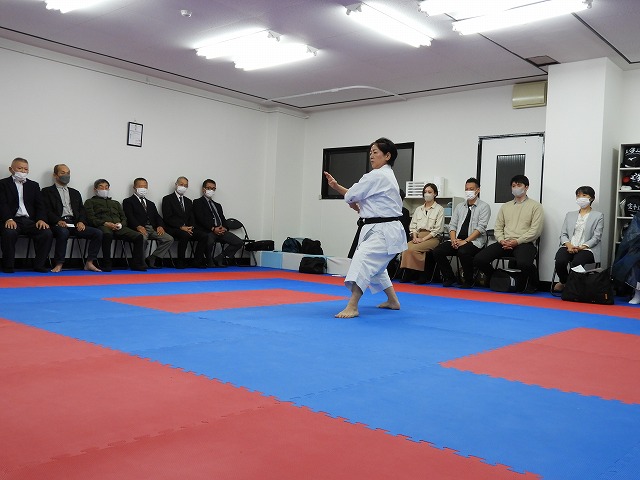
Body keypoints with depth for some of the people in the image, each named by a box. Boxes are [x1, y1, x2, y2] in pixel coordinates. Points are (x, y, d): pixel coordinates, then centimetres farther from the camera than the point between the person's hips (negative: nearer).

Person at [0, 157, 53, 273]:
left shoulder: (34, 185, 21)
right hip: (13, 220, -3)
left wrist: (41, 219, -7)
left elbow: (40, 205, 13)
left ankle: (39, 265, -12)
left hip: (30, 220, 3)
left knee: (47, 233, -24)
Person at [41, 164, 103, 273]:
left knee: (98, 233, -17)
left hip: (74, 223, 5)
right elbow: (47, 211, -1)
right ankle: (59, 264, -27)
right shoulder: (47, 191, 12)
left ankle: (89, 263, -12)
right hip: (58, 224, -5)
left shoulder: (75, 193, 27)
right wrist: (58, 221, -19)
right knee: (63, 232, -40)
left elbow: (82, 210, 18)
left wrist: (81, 221, -4)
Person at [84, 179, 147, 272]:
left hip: (119, 228, 4)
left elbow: (124, 218, 23)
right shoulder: (90, 202, 22)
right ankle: (106, 265, -33)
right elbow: (91, 218, 5)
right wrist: (106, 223, -12)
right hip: (102, 226, -4)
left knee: (139, 236, -22)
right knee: (107, 235, -42)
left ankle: (137, 264, -20)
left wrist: (120, 224, -2)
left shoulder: (115, 203, 36)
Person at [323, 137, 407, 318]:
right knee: (375, 266, 26)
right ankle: (393, 301, 40)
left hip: (383, 231, -12)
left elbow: (351, 197, -11)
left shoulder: (377, 176, -16)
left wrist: (356, 207, 10)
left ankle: (352, 307, -28)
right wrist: (336, 185, 7)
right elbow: (357, 196, 18)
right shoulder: (386, 176, 18)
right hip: (382, 230, 12)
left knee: (362, 261, -24)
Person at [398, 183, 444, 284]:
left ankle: (421, 275, -20)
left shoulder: (439, 209, 6)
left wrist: (423, 239, -12)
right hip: (418, 236, 4)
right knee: (406, 248, -30)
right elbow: (413, 225, 17)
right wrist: (415, 237, -4)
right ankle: (407, 273, -25)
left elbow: (438, 229, -3)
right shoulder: (418, 209, 23)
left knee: (413, 249, -33)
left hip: (432, 238, -4)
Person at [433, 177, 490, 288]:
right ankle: (449, 278, 0)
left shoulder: (484, 207, 2)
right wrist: (453, 239, -7)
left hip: (474, 241, -5)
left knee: (463, 252, -37)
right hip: (457, 240, 5)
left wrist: (465, 241, -18)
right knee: (437, 251, -17)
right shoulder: (459, 207, 19)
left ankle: (468, 281, -13)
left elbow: (480, 228, -9)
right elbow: (452, 225, 14)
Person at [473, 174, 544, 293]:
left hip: (524, 243, -5)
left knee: (524, 263, -39)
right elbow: (498, 227, 17)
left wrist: (517, 241, -13)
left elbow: (535, 231, -4)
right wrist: (502, 240, -4)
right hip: (504, 243, 5)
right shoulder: (505, 206, 22)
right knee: (478, 259, -16)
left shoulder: (535, 206, 5)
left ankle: (532, 284, -3)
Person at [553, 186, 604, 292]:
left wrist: (582, 247, -14)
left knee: (576, 263, -36)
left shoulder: (598, 216, 12)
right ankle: (563, 282, 0)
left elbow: (596, 237, 1)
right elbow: (563, 234, 14)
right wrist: (569, 245, -8)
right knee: (560, 262, -31)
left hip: (587, 248, -3)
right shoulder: (570, 215, 24)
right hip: (569, 247, 3)